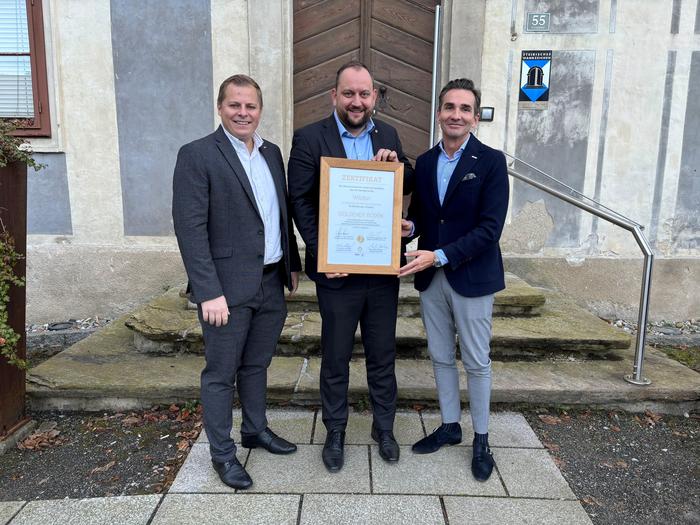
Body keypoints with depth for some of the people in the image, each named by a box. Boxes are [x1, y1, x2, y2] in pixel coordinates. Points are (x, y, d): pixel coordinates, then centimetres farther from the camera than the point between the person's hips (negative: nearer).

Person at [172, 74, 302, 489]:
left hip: (271, 283, 6)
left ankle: (256, 430, 40)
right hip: (228, 287, -6)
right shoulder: (197, 155, -10)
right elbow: (190, 228, -15)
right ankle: (222, 452, 26)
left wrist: (293, 264, 15)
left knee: (256, 365, 21)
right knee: (221, 374, 9)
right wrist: (209, 292, -19)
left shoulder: (272, 153, 10)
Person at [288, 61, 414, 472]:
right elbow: (300, 201, -8)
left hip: (383, 268, 3)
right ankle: (335, 433, 34)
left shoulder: (387, 135, 6)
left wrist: (397, 163, -10)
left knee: (383, 354, 16)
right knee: (335, 359, 13)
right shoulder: (310, 138, -6)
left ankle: (384, 427, 37)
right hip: (337, 269, -3)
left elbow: (408, 188, 12)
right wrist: (321, 253, -16)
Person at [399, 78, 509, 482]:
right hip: (431, 277, 5)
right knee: (441, 358, 16)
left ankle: (481, 439, 28)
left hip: (471, 278, -5)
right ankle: (449, 426, 36)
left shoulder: (491, 162, -10)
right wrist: (410, 226, -9)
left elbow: (489, 228, -17)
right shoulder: (424, 162, 7)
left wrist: (439, 255, -24)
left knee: (477, 362, 9)